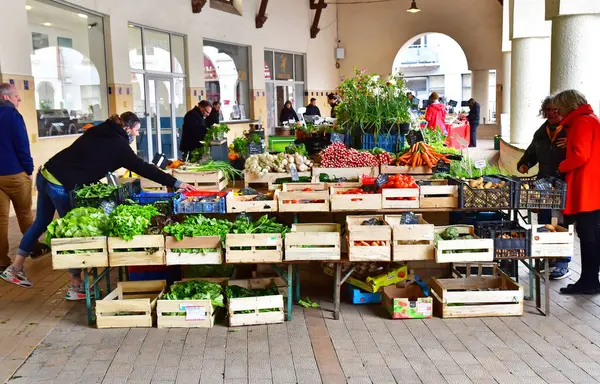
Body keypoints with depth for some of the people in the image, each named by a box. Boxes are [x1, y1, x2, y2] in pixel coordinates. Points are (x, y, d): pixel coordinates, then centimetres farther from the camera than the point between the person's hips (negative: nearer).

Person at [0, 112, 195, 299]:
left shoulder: (100, 132, 15)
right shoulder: (118, 145, -8)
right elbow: (143, 168, -11)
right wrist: (176, 183, -9)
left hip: (46, 174, 9)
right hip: (62, 186, -9)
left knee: (42, 222, 22)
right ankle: (75, 287, 9)